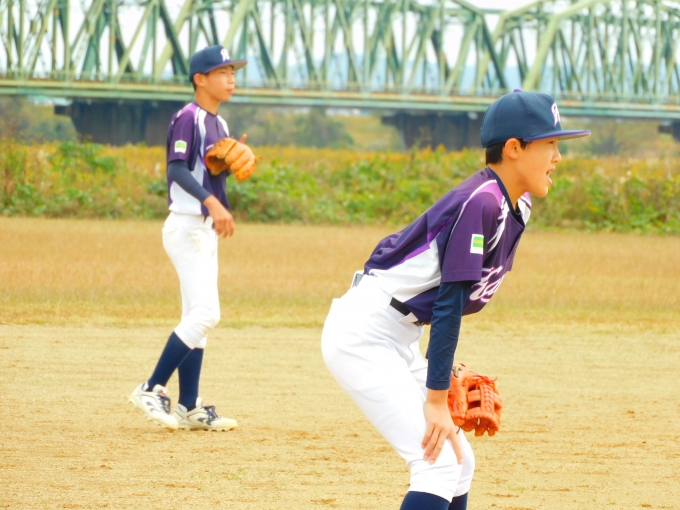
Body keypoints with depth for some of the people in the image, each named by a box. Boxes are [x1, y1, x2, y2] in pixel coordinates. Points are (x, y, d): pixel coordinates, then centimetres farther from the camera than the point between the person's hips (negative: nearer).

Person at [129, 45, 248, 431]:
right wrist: (212, 202, -35)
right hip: (187, 226, -10)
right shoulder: (189, 118, -12)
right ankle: (153, 390, -12)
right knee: (205, 313, -16)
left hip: (206, 229, 10)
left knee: (199, 317, 9)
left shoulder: (219, 124, 16)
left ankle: (189, 407, 11)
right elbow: (178, 169, -23)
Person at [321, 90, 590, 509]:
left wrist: (442, 372, 14)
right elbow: (449, 304, -24)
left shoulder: (516, 207, 6)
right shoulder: (480, 204, -22)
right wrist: (436, 400, -24)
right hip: (363, 331, -10)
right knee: (440, 465, -17)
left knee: (459, 463, 11)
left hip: (398, 340, 10)